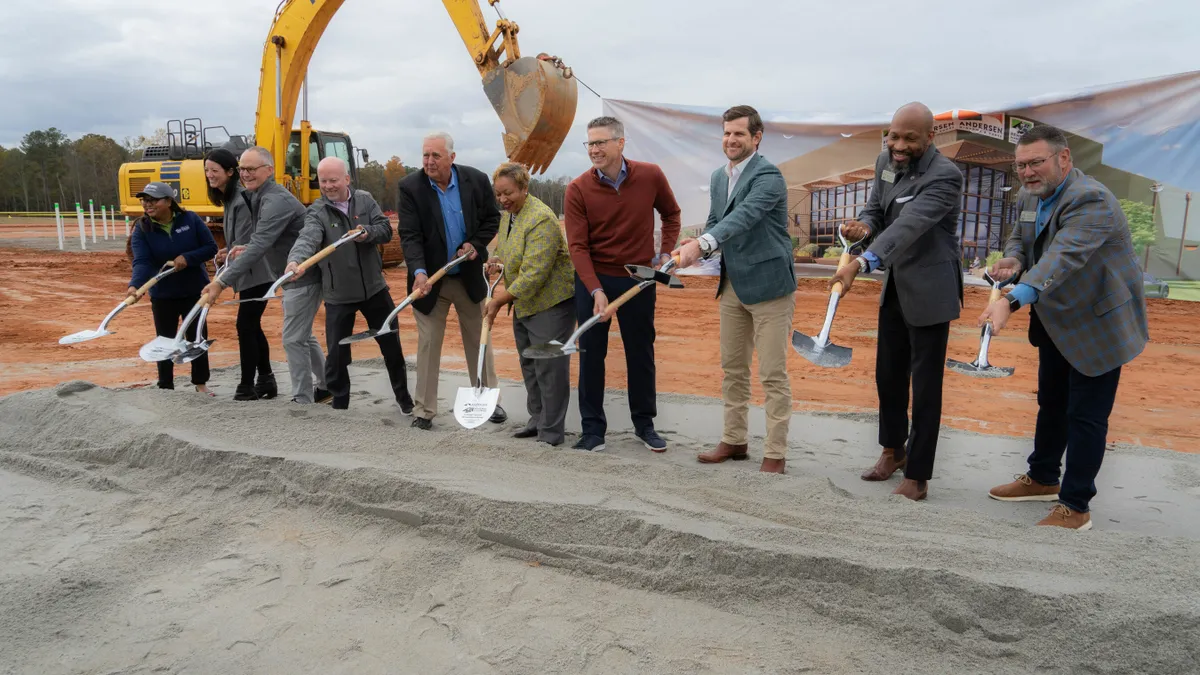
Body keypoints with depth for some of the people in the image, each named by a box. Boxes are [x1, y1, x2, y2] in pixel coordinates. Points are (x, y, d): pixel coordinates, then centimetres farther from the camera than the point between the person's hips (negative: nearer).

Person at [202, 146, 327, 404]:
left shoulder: (276, 200, -22)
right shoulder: (258, 196, 10)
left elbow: (258, 246, -30)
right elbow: (264, 240, 19)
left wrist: (223, 282, -32)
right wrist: (246, 247, -3)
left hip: (303, 277, -10)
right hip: (294, 276, 10)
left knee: (293, 338, -4)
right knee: (303, 335, 19)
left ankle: (303, 400, 7)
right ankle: (327, 386, 33)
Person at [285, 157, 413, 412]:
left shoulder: (365, 200, 1)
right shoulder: (317, 212, -10)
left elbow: (386, 230, -3)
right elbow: (307, 239, -28)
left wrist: (367, 232, -25)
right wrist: (295, 260, -49)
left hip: (374, 287, 2)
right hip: (338, 295, -2)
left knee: (391, 345, 12)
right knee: (337, 354, 2)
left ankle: (403, 395, 31)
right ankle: (339, 405, 20)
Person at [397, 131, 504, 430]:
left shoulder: (477, 180, -7)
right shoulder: (410, 187, -13)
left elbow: (491, 217, 5)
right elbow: (409, 235, -19)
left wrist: (476, 244, -12)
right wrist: (419, 271, -34)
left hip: (470, 276, 2)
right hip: (430, 278, -2)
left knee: (479, 340, 13)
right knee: (428, 344, 4)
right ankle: (424, 409, 15)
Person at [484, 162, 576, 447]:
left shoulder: (540, 219, -22)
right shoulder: (511, 213, 8)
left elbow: (534, 273, -26)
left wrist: (501, 300, -21)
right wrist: (499, 259, 5)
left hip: (550, 303, -10)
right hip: (523, 303, 10)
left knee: (549, 367, -5)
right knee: (529, 365, 16)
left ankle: (552, 433, 5)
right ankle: (537, 419, 29)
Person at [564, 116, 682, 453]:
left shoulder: (651, 176, -6)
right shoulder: (578, 189, -10)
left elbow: (671, 213, 13)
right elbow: (578, 246, -13)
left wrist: (665, 253, 3)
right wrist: (596, 291, -22)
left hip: (639, 279, 1)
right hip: (592, 279, -1)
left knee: (641, 353, 10)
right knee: (591, 354, 4)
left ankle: (644, 423, 26)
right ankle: (593, 428, 17)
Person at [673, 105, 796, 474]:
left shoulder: (768, 176, -15)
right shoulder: (718, 177, 10)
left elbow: (743, 217, -30)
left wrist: (702, 243, -43)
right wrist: (696, 247, -8)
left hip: (768, 285, -8)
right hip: (732, 285, 8)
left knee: (773, 374, -1)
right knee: (732, 368, 15)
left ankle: (775, 453, 9)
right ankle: (734, 440, 28)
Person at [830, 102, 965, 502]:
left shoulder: (945, 176, -22)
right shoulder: (886, 161, 2)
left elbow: (909, 226, -35)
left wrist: (861, 264, -47)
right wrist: (863, 225, -17)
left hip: (930, 290, -7)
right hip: (895, 286, 8)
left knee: (925, 385, 1)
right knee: (888, 374, 17)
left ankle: (917, 475, 13)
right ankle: (893, 450, 37)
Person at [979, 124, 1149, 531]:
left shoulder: (1091, 200, -28)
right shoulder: (1029, 198, 0)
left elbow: (1062, 256, -42)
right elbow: (1019, 238, 14)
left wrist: (1012, 301, -56)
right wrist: (1012, 259, -13)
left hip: (1098, 322, -9)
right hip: (1057, 321, 9)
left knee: (1086, 416, -2)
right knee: (1050, 403, 20)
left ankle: (1076, 507, 9)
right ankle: (1042, 479, 37)